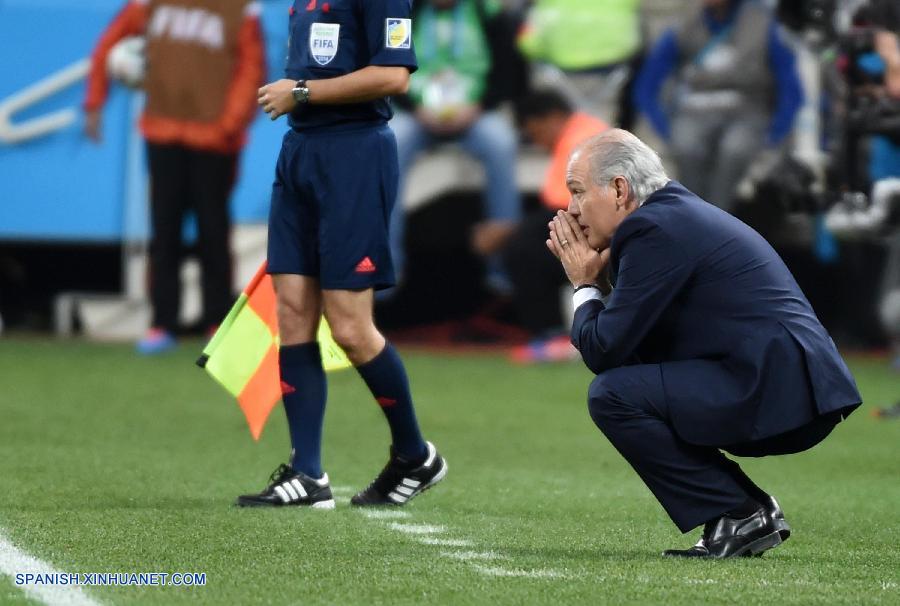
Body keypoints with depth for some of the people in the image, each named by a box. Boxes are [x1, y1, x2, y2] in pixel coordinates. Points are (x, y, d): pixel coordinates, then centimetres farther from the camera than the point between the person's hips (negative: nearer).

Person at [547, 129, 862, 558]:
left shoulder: (654, 230, -9)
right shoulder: (681, 214, 22)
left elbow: (604, 351, -10)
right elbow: (633, 350, 26)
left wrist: (586, 285, 7)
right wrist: (599, 278, 17)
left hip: (777, 392, -10)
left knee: (613, 395, -13)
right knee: (633, 383, 22)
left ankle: (738, 516, -7)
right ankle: (750, 509, 15)